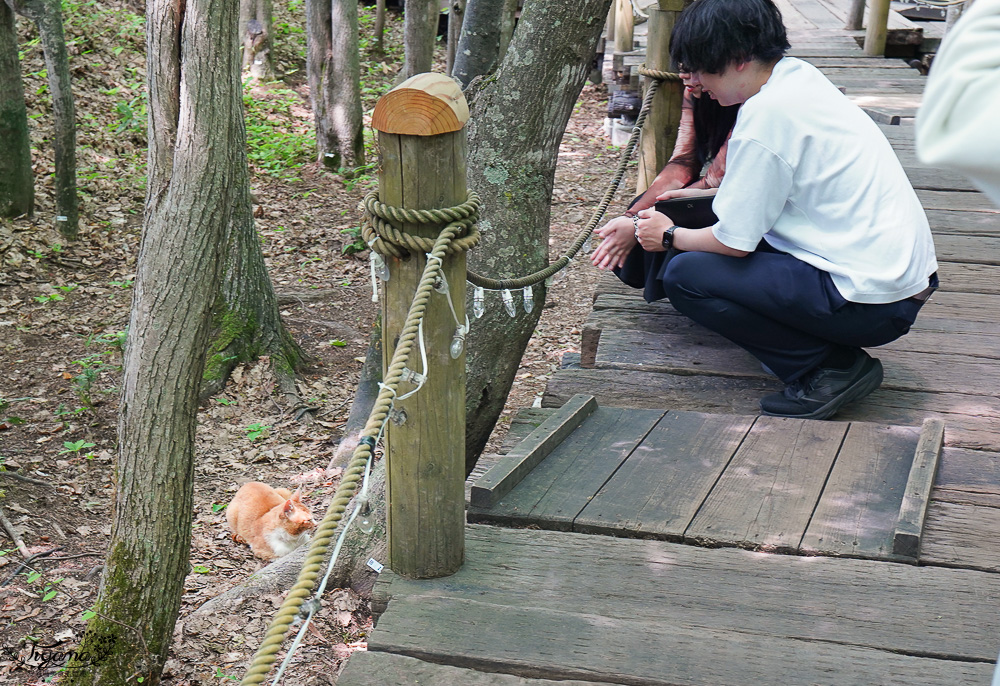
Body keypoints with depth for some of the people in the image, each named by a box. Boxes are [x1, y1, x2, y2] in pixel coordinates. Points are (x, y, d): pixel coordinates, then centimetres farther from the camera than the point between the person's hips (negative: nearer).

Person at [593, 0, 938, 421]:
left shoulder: (767, 114, -18)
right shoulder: (797, 75, 9)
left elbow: (734, 240, -14)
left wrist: (670, 237, 6)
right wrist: (637, 226, 20)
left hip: (873, 303, -10)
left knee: (685, 275, -10)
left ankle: (831, 369, -5)